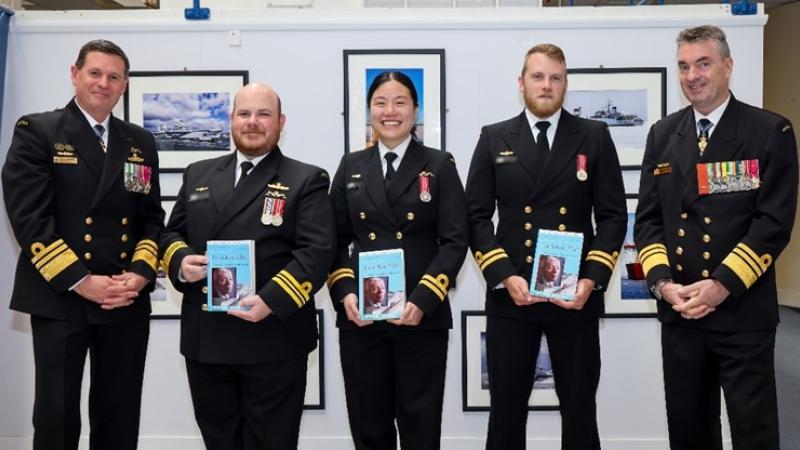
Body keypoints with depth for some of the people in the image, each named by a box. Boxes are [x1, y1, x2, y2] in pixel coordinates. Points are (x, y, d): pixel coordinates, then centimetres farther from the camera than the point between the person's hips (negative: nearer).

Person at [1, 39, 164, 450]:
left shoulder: (141, 142, 12)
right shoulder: (36, 131, -1)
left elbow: (152, 218, 11)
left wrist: (140, 273, -6)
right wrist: (80, 281, -15)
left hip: (128, 303, 4)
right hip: (59, 300, -3)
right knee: (57, 416, 5)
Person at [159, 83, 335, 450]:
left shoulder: (307, 180, -1)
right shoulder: (198, 174, 15)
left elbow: (317, 251, -11)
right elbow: (171, 233, 17)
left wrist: (272, 300, -23)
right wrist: (181, 261, -6)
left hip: (273, 340, -4)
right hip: (204, 339, 5)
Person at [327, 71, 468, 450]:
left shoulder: (439, 166, 3)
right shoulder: (351, 167, 11)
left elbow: (454, 241, -4)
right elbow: (336, 240, 9)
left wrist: (423, 300, -15)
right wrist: (344, 293, -7)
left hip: (423, 317, -2)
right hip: (360, 317, 2)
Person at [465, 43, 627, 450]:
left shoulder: (594, 137, 5)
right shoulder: (494, 139, 6)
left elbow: (613, 215, 2)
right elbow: (477, 216, 2)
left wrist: (592, 279, -10)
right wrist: (504, 277, -10)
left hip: (575, 296, 0)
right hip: (509, 295, 0)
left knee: (580, 410, 11)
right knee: (506, 409, 10)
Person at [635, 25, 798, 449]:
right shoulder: (663, 134, 9)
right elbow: (647, 217, 7)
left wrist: (722, 285, -17)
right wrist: (661, 281, -7)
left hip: (744, 310, -3)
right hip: (679, 309, 4)